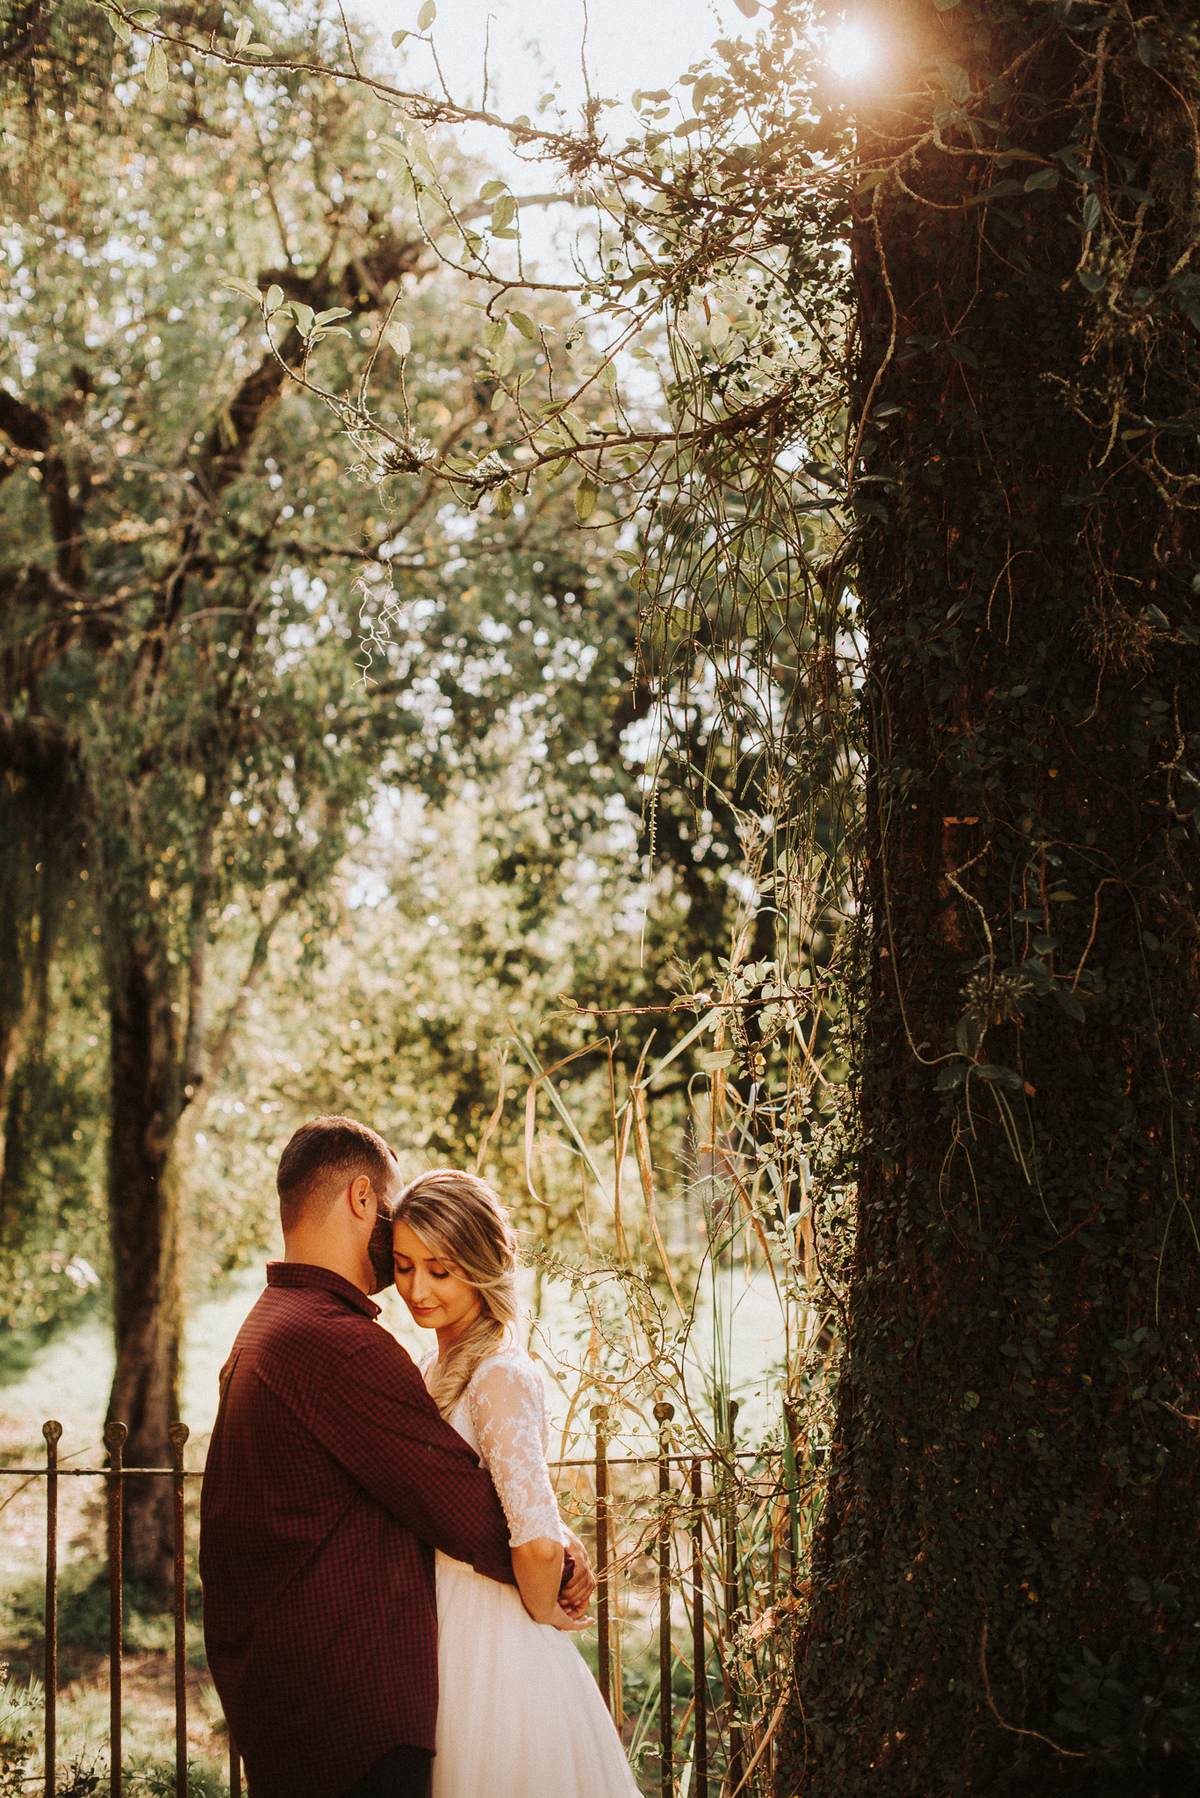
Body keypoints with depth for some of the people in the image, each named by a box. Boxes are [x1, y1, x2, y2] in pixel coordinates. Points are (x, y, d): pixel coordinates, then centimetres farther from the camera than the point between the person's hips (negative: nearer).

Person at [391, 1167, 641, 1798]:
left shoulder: (500, 1376, -20)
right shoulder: (437, 1367, 8)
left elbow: (539, 1545, -29)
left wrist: (541, 1615, -12)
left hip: (495, 1653, -8)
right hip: (447, 1645, 8)